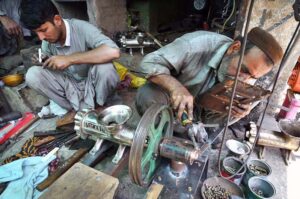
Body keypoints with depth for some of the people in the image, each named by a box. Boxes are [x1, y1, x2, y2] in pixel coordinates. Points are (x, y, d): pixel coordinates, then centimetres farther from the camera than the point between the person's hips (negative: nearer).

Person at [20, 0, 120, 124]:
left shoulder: (81, 28, -24)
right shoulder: (46, 42, -6)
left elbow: (113, 52, -42)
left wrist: (70, 59, -37)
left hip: (94, 85, -4)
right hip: (70, 84, 5)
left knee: (104, 68, -36)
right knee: (32, 75, -14)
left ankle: (91, 108, -8)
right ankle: (76, 108, -5)